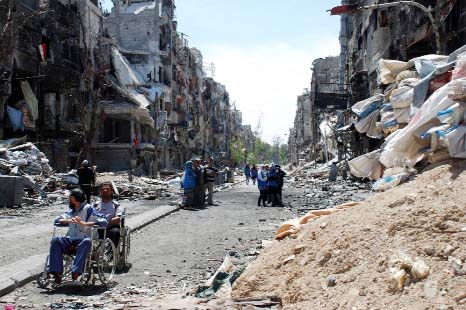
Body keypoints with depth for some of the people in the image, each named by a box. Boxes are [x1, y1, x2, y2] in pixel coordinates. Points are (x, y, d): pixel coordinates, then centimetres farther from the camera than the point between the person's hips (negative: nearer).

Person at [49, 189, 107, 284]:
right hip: (70, 240, 5)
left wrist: (84, 223, -16)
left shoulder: (88, 209, 4)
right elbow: (57, 220, 19)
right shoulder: (71, 211, 23)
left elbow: (104, 221, -8)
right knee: (55, 240, -23)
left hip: (82, 241, -5)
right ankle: (57, 272, -31)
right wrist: (68, 220, -1)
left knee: (87, 241, -37)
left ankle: (76, 271, -45)